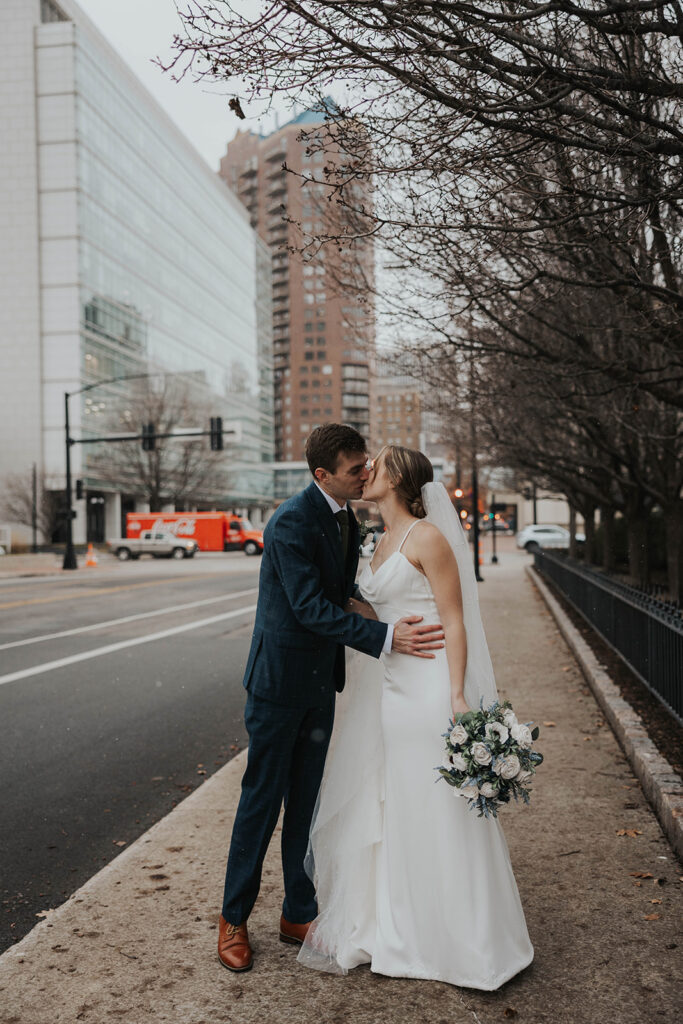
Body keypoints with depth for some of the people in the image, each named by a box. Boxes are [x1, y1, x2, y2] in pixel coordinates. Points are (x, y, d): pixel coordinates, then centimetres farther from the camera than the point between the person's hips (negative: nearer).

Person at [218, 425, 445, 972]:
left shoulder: (347, 518, 7)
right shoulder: (291, 522, -20)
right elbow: (310, 608, -26)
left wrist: (353, 603, -4)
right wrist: (385, 637, -31)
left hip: (320, 682, 7)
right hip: (280, 680, -7)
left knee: (305, 803, 15)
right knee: (262, 800, 3)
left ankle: (299, 914, 27)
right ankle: (233, 920, 19)